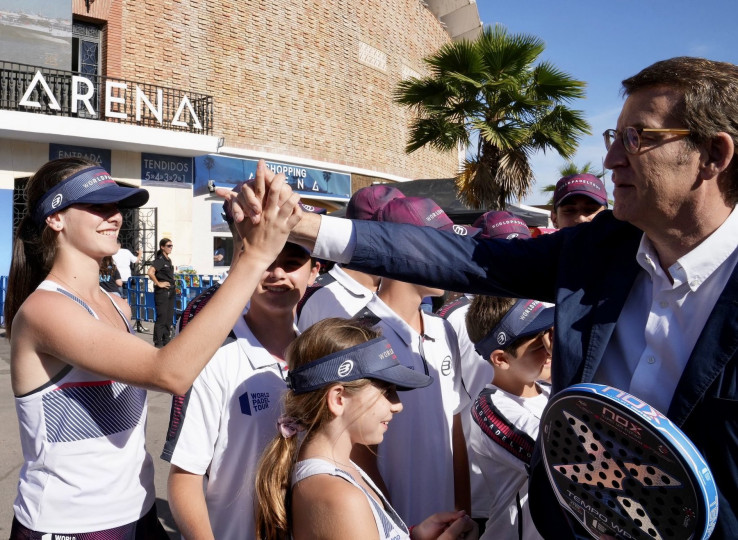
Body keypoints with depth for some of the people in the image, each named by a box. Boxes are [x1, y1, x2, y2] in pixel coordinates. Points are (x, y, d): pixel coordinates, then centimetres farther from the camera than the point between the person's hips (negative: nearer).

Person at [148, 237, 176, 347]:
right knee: (161, 317, -6)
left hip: (171, 291, 9)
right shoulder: (159, 260, -11)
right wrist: (158, 283, -18)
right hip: (162, 292, -9)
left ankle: (166, 340, 20)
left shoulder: (169, 260, 14)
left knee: (169, 317, 12)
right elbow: (150, 272, -26)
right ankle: (158, 343, 0)